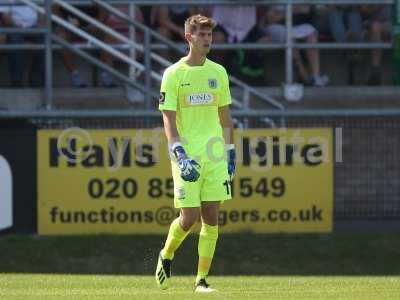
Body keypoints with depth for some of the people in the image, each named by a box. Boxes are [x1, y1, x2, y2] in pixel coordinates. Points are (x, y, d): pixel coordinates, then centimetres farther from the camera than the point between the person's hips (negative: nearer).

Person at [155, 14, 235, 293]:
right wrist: (181, 156, -18)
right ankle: (166, 256, 23)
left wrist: (231, 154, 13)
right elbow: (169, 120, -7)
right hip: (187, 157, -4)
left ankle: (202, 278, 5)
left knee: (211, 219, -1)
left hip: (215, 156, 4)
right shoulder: (173, 74, -3)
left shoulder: (218, 72, 10)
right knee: (189, 218, -7)